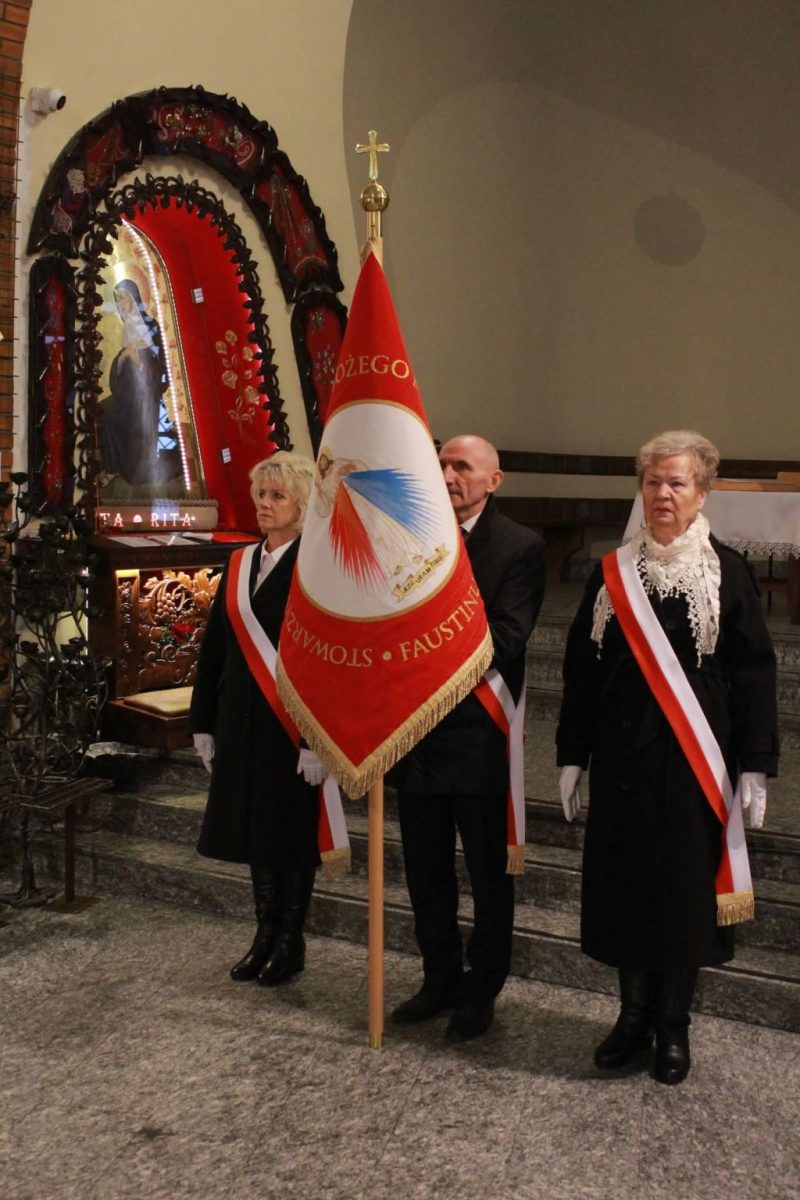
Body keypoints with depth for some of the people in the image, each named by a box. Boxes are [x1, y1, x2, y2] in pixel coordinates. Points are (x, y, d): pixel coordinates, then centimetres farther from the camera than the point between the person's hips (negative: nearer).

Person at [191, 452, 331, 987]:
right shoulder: (240, 566, 8)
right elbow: (215, 648, 10)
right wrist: (205, 722, 9)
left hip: (292, 724, -6)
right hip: (243, 722, 6)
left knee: (290, 832, 6)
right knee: (254, 827, 15)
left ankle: (291, 943, 24)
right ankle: (266, 936, 32)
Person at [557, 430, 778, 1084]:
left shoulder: (727, 573, -3)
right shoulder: (613, 574, 4)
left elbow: (754, 674, -4)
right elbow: (581, 668, 5)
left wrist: (754, 765, -8)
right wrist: (573, 756, 3)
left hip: (695, 760, -2)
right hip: (624, 758, 3)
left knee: (686, 889, 6)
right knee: (625, 885, 9)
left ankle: (673, 1024, 25)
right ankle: (634, 1015, 28)